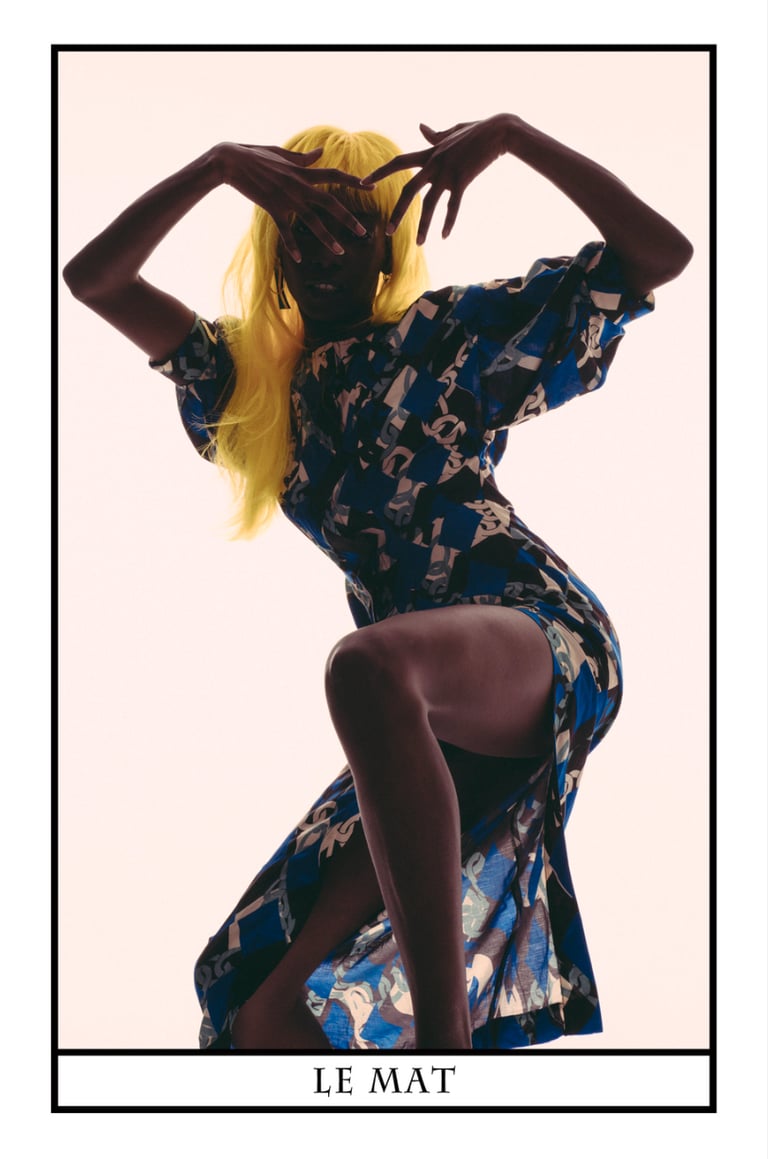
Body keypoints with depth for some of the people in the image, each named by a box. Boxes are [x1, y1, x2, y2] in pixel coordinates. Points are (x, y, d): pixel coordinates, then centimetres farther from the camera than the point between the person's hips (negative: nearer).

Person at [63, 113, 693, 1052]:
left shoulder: (451, 336, 12)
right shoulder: (251, 377, 24)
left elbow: (660, 253, 7)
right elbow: (93, 279, 15)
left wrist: (512, 135, 1)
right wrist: (217, 165, 6)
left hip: (542, 634, -5)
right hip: (432, 716, 6)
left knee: (366, 665, -41)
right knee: (269, 1009, -2)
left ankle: (445, 1028, -40)